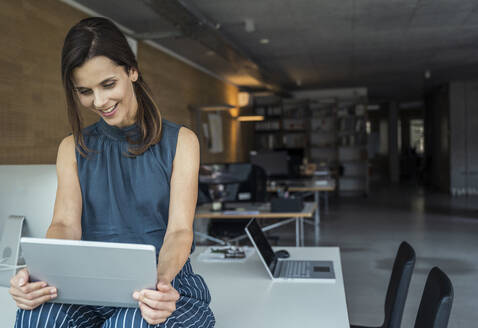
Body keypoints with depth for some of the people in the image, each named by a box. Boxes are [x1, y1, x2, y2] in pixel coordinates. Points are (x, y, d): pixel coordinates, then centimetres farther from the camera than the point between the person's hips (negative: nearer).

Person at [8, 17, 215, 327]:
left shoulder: (180, 141, 3)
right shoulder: (73, 148, 12)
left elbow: (179, 229, -7)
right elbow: (65, 223, -1)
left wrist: (162, 281, -30)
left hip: (164, 284, -1)